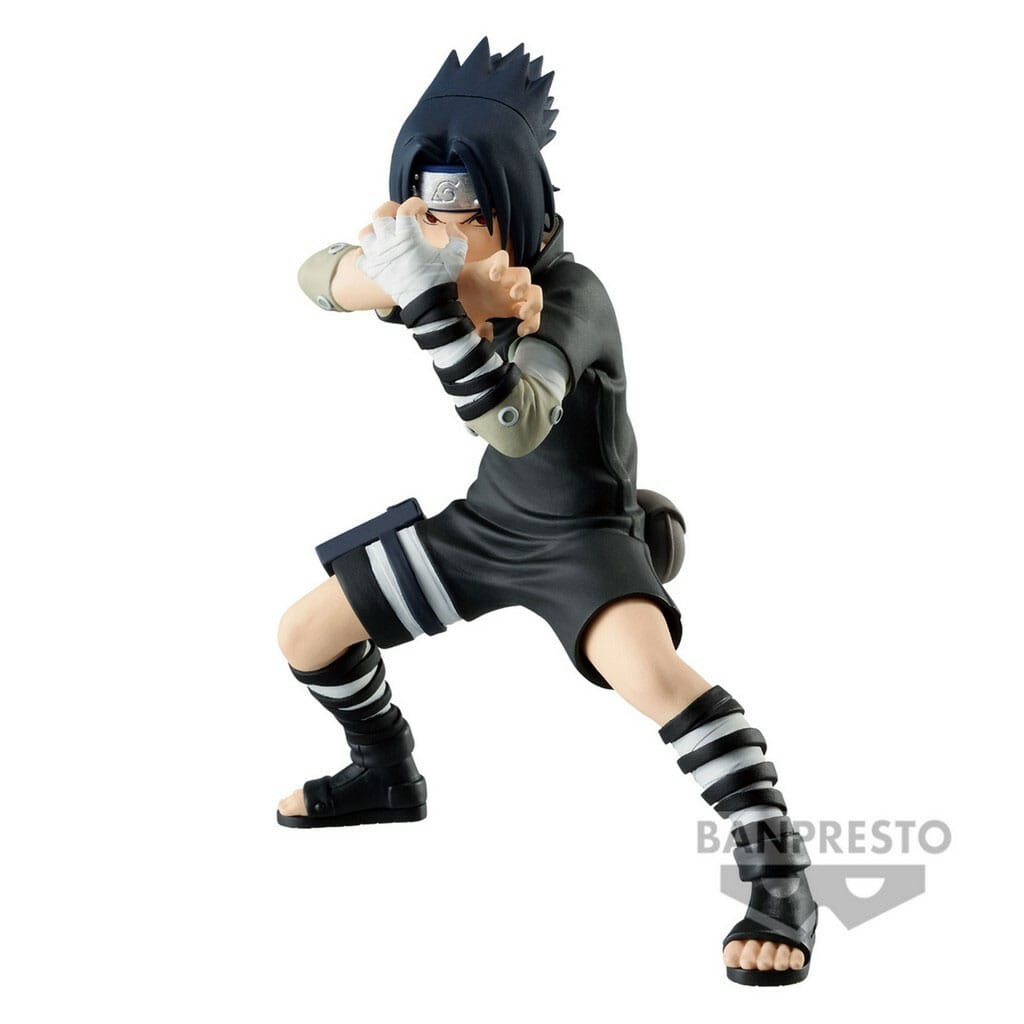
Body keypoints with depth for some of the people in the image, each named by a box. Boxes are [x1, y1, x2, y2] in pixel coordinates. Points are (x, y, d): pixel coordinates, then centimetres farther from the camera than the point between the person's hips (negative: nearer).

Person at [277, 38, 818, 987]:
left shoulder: (570, 295, -31)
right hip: (489, 519, 7)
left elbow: (518, 424, -46)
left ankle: (780, 878, -27)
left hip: (583, 533, -7)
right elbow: (319, 274, -24)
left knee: (645, 663, -38)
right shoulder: (440, 264, -11)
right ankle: (388, 776, 40)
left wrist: (429, 298, -56)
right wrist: (426, 282, -45)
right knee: (305, 635, 12)